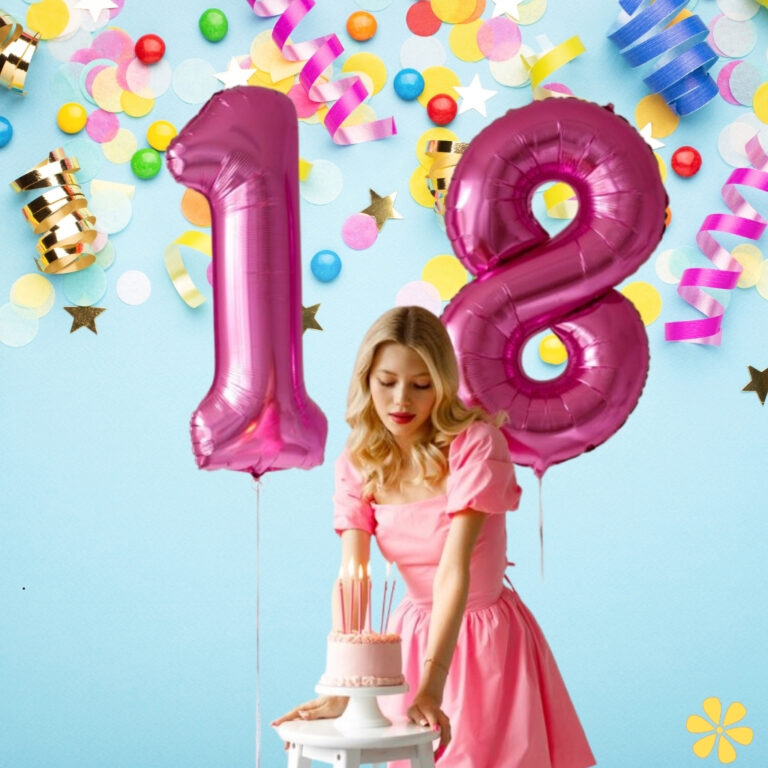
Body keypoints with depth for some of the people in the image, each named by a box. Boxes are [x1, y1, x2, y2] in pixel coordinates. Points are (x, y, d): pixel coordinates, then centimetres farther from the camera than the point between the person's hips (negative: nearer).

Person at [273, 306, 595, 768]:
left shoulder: (475, 444, -20)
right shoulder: (357, 464, -7)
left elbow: (455, 568, -29)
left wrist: (432, 685, -36)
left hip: (486, 637, -4)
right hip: (413, 634, 4)